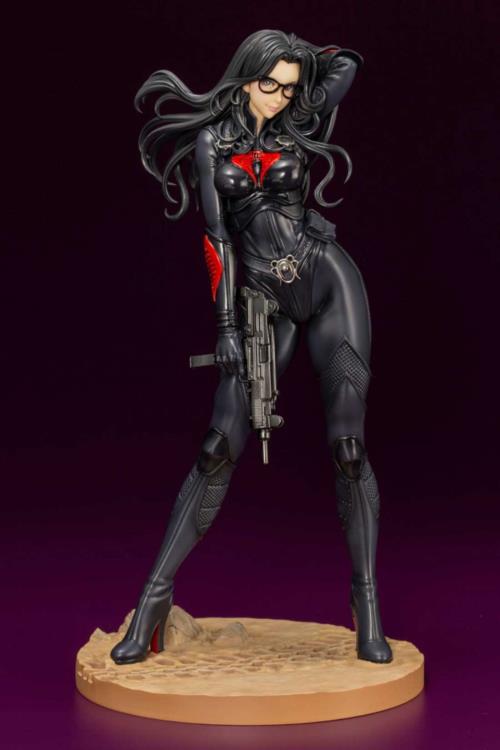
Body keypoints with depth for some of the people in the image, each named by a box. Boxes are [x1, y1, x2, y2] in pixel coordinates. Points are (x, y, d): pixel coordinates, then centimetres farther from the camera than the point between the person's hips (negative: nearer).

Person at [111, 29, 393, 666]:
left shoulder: (296, 127, 10)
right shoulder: (211, 141, 6)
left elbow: (347, 62, 25)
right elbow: (217, 237, -1)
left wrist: (294, 52, 26)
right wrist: (227, 325, -7)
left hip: (328, 281, 1)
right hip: (266, 302, -1)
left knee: (348, 443, -6)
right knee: (220, 447, -8)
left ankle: (367, 602, 2)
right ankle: (155, 597, -1)